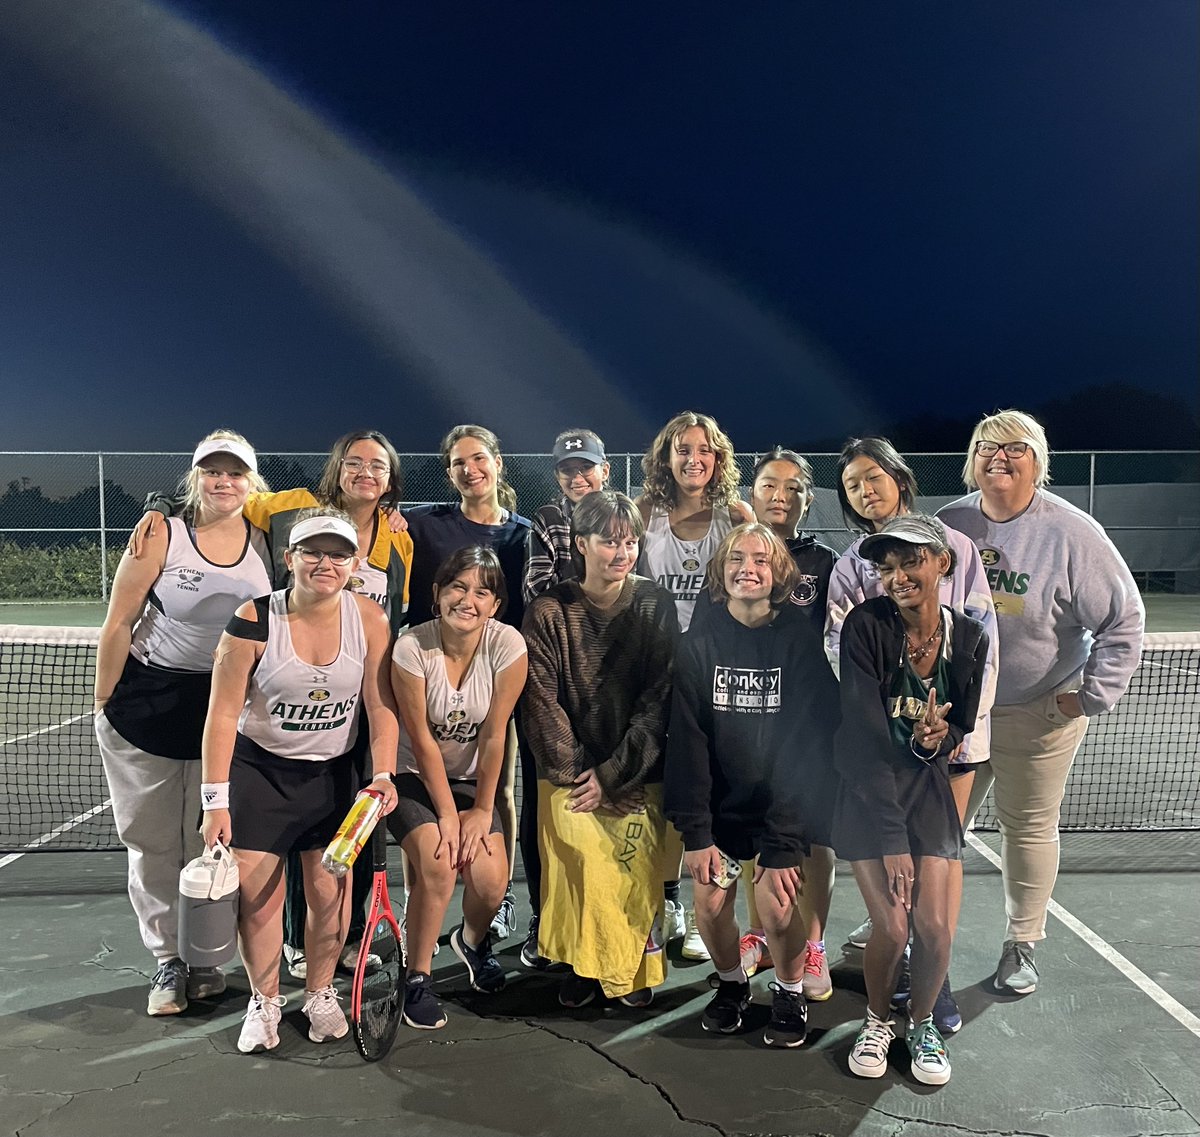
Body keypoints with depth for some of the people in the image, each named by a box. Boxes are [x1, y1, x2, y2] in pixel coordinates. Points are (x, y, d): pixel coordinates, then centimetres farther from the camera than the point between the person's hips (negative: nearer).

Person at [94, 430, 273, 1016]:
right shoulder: (161, 537, -6)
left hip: (227, 707, 1)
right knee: (152, 841, 7)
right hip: (148, 702, -1)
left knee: (211, 841, 5)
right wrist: (103, 706, -3)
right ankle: (167, 961, 22)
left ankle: (206, 957, 23)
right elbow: (117, 625, -4)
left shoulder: (265, 542, 0)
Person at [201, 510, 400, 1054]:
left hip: (333, 773, 2)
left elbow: (380, 705, -5)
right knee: (258, 895, 0)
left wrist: (383, 773, -15)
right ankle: (264, 1002, 26)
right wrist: (216, 801, -15)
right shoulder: (254, 621, -18)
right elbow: (223, 713, -14)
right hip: (258, 769, -1)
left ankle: (320, 993, 29)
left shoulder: (369, 619, -12)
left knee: (331, 892, 3)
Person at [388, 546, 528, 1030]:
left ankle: (473, 939, 25)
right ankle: (416, 978, 2)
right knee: (437, 866, -24)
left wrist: (482, 810, -9)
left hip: (472, 779, 2)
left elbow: (494, 734, -13)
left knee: (491, 881, -13)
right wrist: (447, 814, -16)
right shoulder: (412, 647, -22)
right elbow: (421, 739, -17)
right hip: (414, 776, -2)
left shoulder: (508, 645, -18)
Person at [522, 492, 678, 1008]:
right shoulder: (549, 611, 0)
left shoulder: (655, 605, 0)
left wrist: (611, 774, -10)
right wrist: (578, 773, -10)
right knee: (580, 869, -15)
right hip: (570, 776, 0)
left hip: (637, 776, 0)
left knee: (637, 876, -7)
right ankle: (584, 966, 11)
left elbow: (660, 700, -4)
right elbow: (541, 702, -2)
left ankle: (635, 970, 20)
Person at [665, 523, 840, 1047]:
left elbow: (807, 741, -14)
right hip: (720, 802, 2)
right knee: (710, 901, -7)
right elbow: (687, 740, -8)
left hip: (785, 802, -2)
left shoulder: (802, 641, -10)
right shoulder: (700, 644, -5)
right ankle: (731, 982, 25)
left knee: (775, 903, -15)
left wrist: (783, 842, -18)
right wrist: (695, 833, -13)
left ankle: (790, 991, 17)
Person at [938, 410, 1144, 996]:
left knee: (1029, 828, 11)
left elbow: (1124, 619, -11)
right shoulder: (949, 523, -3)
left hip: (1039, 716, -3)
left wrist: (1091, 697, -13)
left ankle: (1021, 943, 30)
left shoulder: (1071, 533, -15)